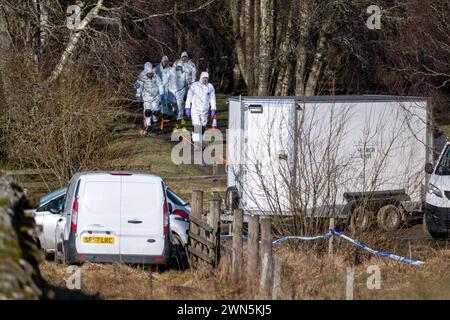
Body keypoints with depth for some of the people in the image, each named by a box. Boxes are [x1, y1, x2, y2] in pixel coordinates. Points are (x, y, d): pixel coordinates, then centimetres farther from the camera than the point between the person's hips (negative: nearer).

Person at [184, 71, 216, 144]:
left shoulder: (210, 87, 6)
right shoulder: (194, 86, 0)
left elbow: (212, 99, 9)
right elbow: (189, 97, 3)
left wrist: (213, 109, 1)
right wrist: (187, 108, -1)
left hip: (205, 111, 3)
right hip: (195, 110, -3)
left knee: (203, 127, 5)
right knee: (197, 127, -11)